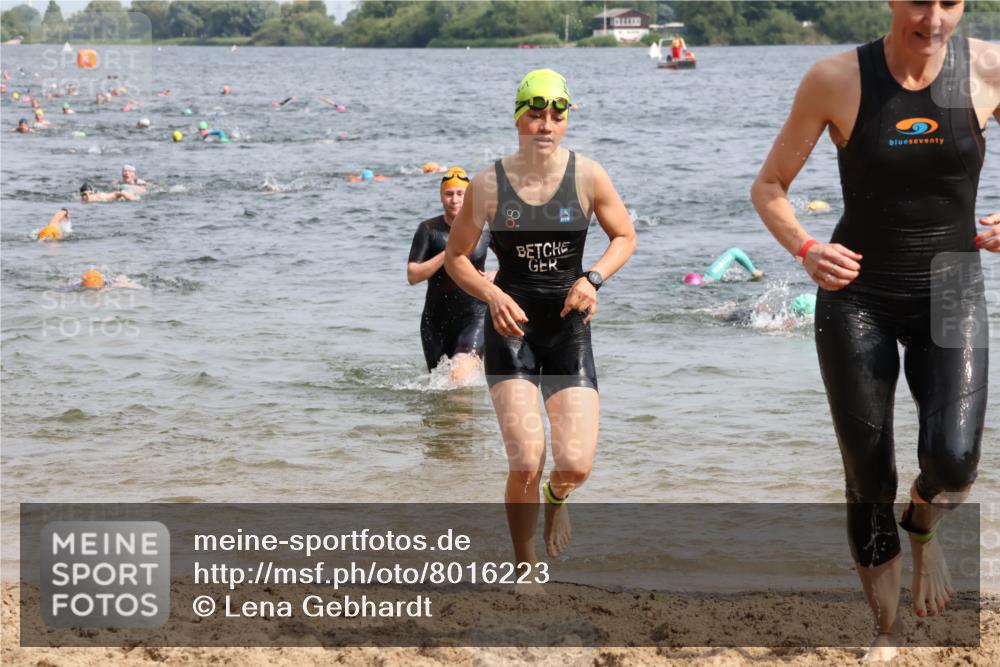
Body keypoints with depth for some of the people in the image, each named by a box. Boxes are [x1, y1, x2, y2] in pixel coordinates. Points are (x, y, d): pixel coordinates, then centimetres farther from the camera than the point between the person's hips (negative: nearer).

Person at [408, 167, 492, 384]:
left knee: (460, 378, -25)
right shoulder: (429, 229, -3)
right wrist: (448, 253, -20)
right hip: (436, 319, 2)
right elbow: (413, 276, -12)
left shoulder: (484, 230, -1)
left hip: (474, 317, -2)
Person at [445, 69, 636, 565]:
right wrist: (492, 295, -14)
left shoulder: (588, 177, -3)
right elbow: (456, 256, 4)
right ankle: (525, 570, 7)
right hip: (511, 325, -1)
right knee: (526, 464, -15)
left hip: (569, 325, 1)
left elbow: (625, 236, 10)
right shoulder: (488, 185, -5)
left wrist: (593, 278, -8)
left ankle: (556, 498, 32)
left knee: (576, 466, -9)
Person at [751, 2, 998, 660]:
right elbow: (769, 187, 0)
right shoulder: (837, 79, -11)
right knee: (869, 481, 3)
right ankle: (887, 631, 25)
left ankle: (924, 528, 17)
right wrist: (805, 248, -18)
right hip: (858, 296, 0)